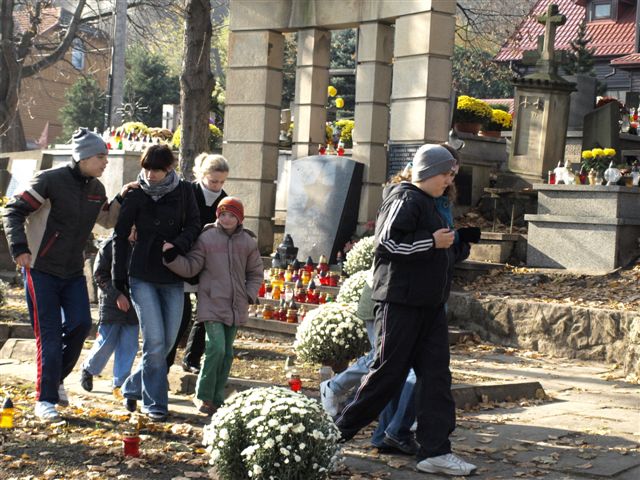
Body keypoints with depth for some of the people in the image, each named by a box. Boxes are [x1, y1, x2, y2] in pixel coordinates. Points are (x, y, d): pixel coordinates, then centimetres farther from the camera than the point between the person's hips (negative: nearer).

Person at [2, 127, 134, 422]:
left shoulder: (96, 189, 6)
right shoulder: (50, 180, -15)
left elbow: (107, 220, 23)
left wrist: (121, 198, 7)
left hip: (73, 272, 6)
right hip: (41, 270, -6)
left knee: (81, 324, -5)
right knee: (49, 335, -6)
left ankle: (56, 378, 20)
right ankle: (45, 400, 4)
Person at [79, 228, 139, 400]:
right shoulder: (111, 245, -6)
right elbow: (99, 274, -6)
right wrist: (117, 295, -15)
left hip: (133, 305, 3)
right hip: (111, 304, -3)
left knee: (128, 346, 1)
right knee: (106, 343, 2)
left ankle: (120, 384, 10)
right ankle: (88, 369, 29)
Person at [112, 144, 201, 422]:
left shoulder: (183, 191, 2)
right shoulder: (136, 195, -2)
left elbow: (194, 226, 6)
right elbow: (120, 236, 3)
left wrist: (176, 245, -15)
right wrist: (119, 278, 0)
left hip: (173, 278, 3)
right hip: (142, 276, -3)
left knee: (168, 342, 5)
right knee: (155, 341, -10)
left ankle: (133, 388, 25)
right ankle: (154, 403, 1)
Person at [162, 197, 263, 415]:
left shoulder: (248, 242, 6)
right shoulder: (206, 238, -4)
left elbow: (255, 273, 16)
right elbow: (190, 268, -5)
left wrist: (250, 295, 3)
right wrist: (172, 256, -20)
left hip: (236, 307, 4)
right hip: (212, 305, -4)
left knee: (227, 353, 9)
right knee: (216, 348, -15)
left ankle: (217, 399, 19)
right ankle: (203, 396, 0)